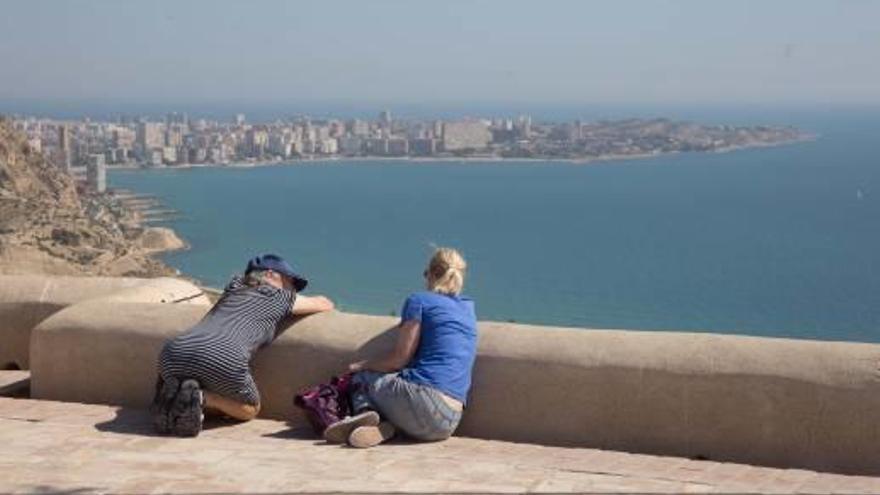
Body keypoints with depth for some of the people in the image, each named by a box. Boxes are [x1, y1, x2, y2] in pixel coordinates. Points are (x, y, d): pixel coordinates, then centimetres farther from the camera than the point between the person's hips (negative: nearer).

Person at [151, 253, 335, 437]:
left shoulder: (234, 288, 34)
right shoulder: (281, 298, 19)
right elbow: (325, 304, 36)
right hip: (224, 360, -6)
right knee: (250, 410, 22)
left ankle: (172, 392, 2)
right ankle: (200, 396, -5)